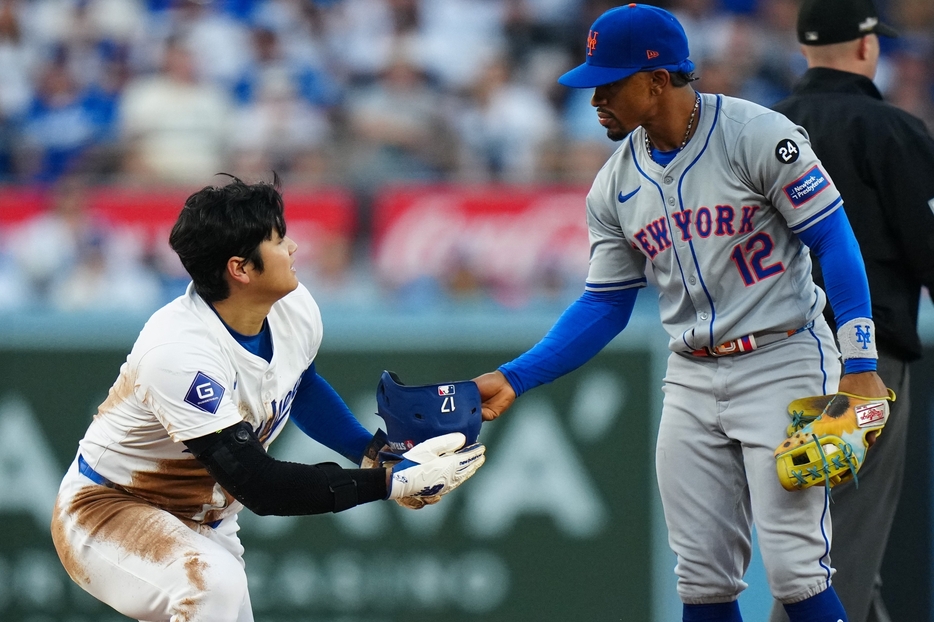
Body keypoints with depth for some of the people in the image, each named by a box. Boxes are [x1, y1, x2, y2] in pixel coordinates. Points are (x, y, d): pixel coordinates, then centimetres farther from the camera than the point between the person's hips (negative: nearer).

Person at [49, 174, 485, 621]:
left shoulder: (294, 309, -10)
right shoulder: (179, 354, -34)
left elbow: (301, 387, 15)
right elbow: (259, 486, -34)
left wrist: (374, 453, 0)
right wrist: (392, 482, -33)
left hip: (202, 524, 9)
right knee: (213, 582, -36)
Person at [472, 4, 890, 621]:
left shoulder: (758, 136, -11)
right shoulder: (615, 186, 8)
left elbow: (834, 241, -10)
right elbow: (604, 308, 13)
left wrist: (860, 366, -17)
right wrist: (515, 378, 2)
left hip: (782, 362, -6)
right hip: (691, 379, 6)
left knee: (795, 572, -13)